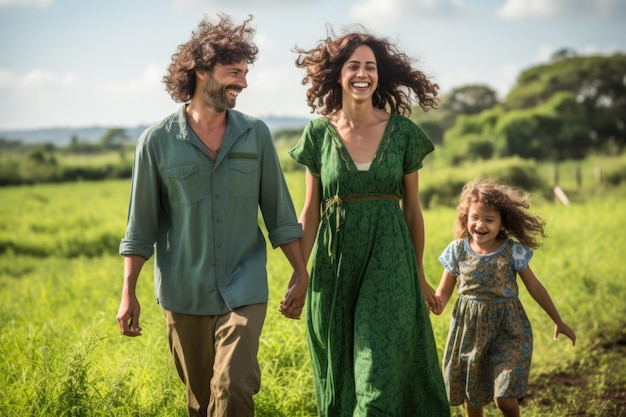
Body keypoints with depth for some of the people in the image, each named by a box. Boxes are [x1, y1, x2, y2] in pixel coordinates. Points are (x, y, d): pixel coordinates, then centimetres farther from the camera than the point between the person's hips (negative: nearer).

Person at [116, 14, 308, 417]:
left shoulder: (256, 134, 0)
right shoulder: (157, 141, -4)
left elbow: (279, 210, 6)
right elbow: (141, 225, 1)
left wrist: (301, 272, 5)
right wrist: (128, 293, -1)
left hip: (244, 290, 0)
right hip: (184, 293, 0)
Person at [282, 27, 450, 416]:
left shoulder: (403, 131, -1)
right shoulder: (319, 132, 0)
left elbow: (413, 209, 6)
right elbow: (310, 211, 4)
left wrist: (419, 276, 11)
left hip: (389, 261, -1)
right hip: (335, 265, 1)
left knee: (382, 373, -6)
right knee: (339, 375, 12)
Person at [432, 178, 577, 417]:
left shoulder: (513, 251, -8)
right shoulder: (458, 250, -5)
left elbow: (535, 288, 3)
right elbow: (444, 292, 1)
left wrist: (558, 322, 8)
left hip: (508, 328, -2)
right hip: (470, 328, 2)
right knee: (471, 394, 14)